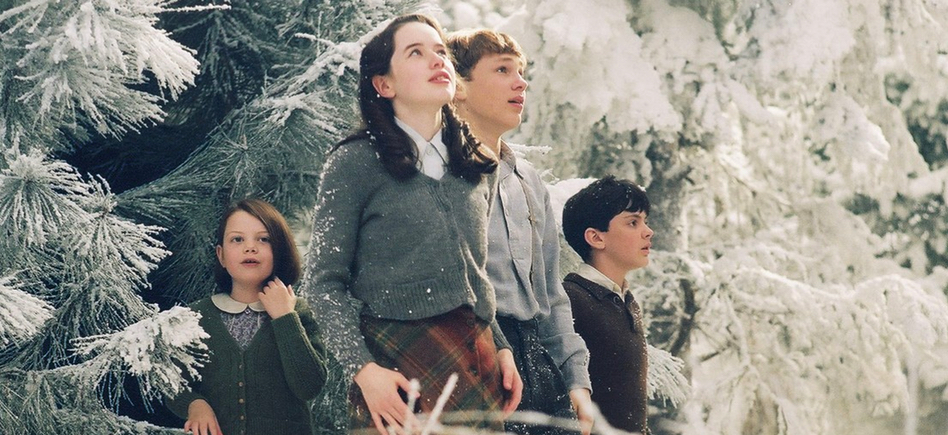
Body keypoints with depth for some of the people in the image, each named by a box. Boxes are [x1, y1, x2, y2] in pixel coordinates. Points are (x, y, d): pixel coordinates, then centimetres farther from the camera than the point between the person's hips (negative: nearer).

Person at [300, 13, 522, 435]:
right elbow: (325, 281, -5)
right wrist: (363, 368, -15)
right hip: (395, 372, -5)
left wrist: (502, 348, 10)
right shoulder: (355, 163, -3)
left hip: (476, 363, 5)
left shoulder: (479, 167, 13)